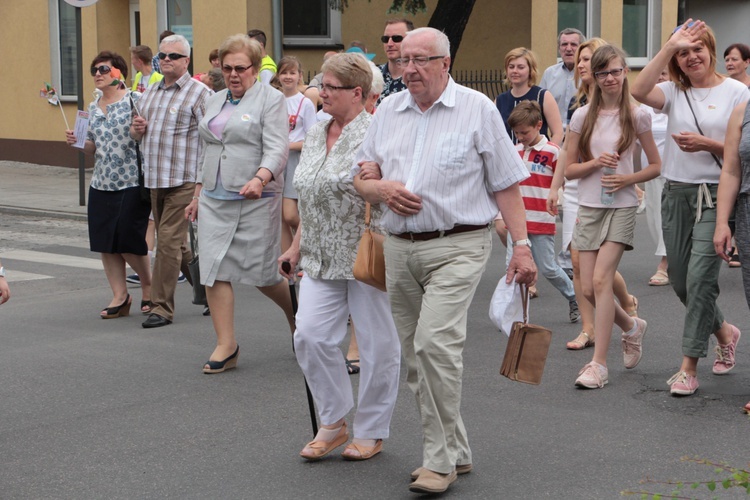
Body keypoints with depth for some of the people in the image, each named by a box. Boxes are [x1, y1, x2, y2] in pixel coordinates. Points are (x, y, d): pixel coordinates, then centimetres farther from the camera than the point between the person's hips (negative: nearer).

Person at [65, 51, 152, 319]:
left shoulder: (135, 101, -6)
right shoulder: (93, 108, 13)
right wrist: (77, 141, 0)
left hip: (131, 183, -6)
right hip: (101, 184, 6)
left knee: (129, 242, -2)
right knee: (105, 243, 5)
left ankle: (149, 287, 22)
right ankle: (120, 297, 16)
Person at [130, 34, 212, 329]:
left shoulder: (198, 93, -6)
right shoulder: (151, 93, 16)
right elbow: (138, 133, 25)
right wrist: (136, 130, 1)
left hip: (184, 180, -7)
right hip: (155, 180, 7)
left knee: (169, 240, -10)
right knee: (175, 243, 13)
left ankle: (162, 307, -4)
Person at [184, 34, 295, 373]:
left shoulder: (270, 99, -4)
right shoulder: (214, 101, 17)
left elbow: (276, 150, -15)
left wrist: (260, 179, -33)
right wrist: (198, 194, 20)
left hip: (256, 200, -6)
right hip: (215, 200, 6)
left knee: (261, 273, 1)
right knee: (214, 270, -2)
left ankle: (296, 314, 30)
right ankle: (226, 346, 4)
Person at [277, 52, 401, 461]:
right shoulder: (315, 136, 13)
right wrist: (297, 247, 19)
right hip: (323, 259, 7)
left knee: (377, 343, 3)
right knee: (310, 336, -2)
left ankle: (371, 432, 17)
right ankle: (333, 423, 14)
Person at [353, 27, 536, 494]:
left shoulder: (477, 109, -1)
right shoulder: (388, 110, 13)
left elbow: (505, 183, -1)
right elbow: (361, 177, 17)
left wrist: (522, 244, -7)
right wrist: (380, 188, -6)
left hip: (457, 248, -6)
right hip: (399, 248, 6)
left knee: (435, 345, -20)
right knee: (417, 356, 9)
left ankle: (440, 460, -10)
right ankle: (457, 451, 23)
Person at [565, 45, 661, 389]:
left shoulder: (637, 116, 0)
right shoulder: (582, 116, 5)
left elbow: (656, 165, 6)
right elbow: (569, 169, 7)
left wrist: (628, 179, -11)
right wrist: (595, 163, -11)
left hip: (621, 206, -3)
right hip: (589, 206, 3)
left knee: (601, 279, -17)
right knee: (588, 289, 1)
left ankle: (598, 364, -13)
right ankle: (631, 327, 31)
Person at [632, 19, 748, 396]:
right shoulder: (675, 92, 7)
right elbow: (639, 90, -15)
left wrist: (707, 145, -17)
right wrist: (669, 46, -14)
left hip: (715, 195, -5)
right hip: (676, 193, 5)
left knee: (700, 276, -12)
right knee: (679, 279, 11)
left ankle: (689, 367, -6)